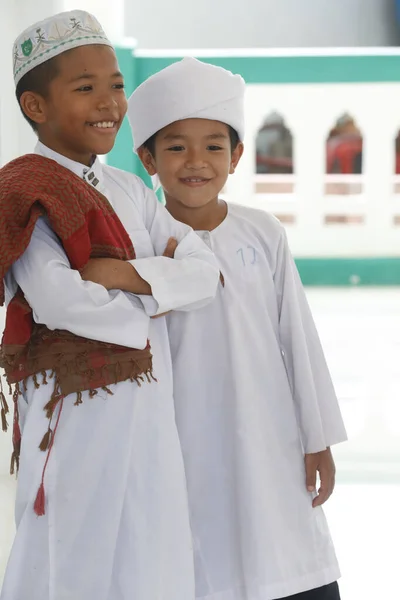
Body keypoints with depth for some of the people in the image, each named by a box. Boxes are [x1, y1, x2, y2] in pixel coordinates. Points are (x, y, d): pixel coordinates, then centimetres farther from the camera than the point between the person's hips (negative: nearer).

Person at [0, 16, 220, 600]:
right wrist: (159, 288, -7)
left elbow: (205, 270, 1)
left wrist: (122, 274, -15)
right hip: (77, 412, -6)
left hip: (147, 412, 6)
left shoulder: (129, 190, 13)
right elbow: (59, 300, -22)